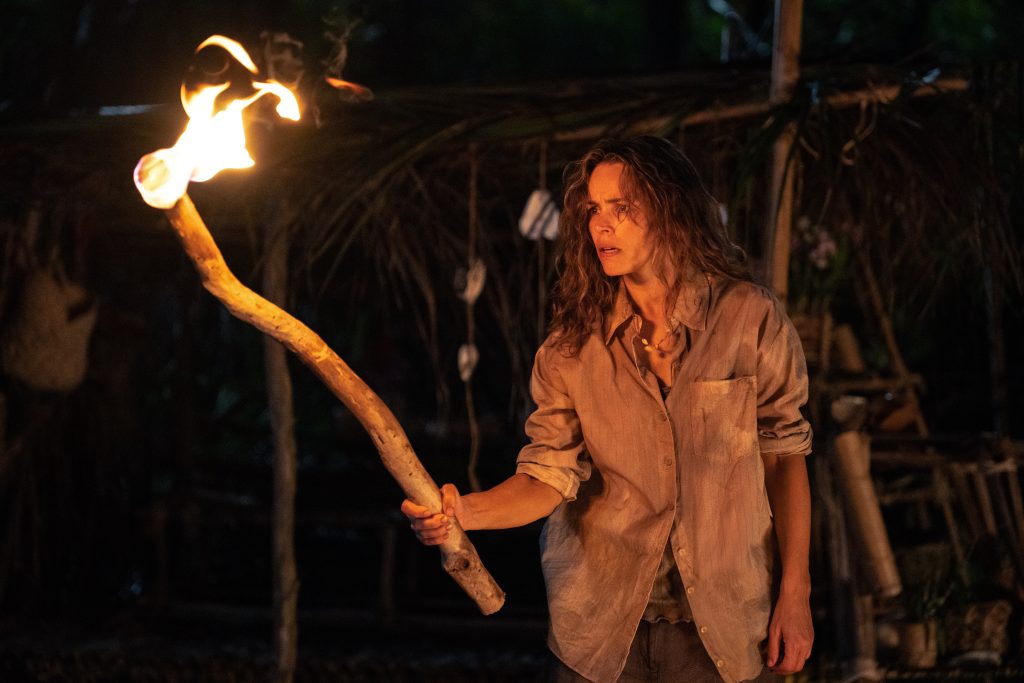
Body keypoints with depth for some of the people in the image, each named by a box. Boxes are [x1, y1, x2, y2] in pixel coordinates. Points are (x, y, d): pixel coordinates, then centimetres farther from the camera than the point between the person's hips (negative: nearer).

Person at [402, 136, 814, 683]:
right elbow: (550, 474, -8)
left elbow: (785, 453, -1)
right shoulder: (572, 345, -2)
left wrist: (795, 591, -3)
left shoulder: (749, 319, -7)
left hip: (722, 623, -1)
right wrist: (465, 511, -27)